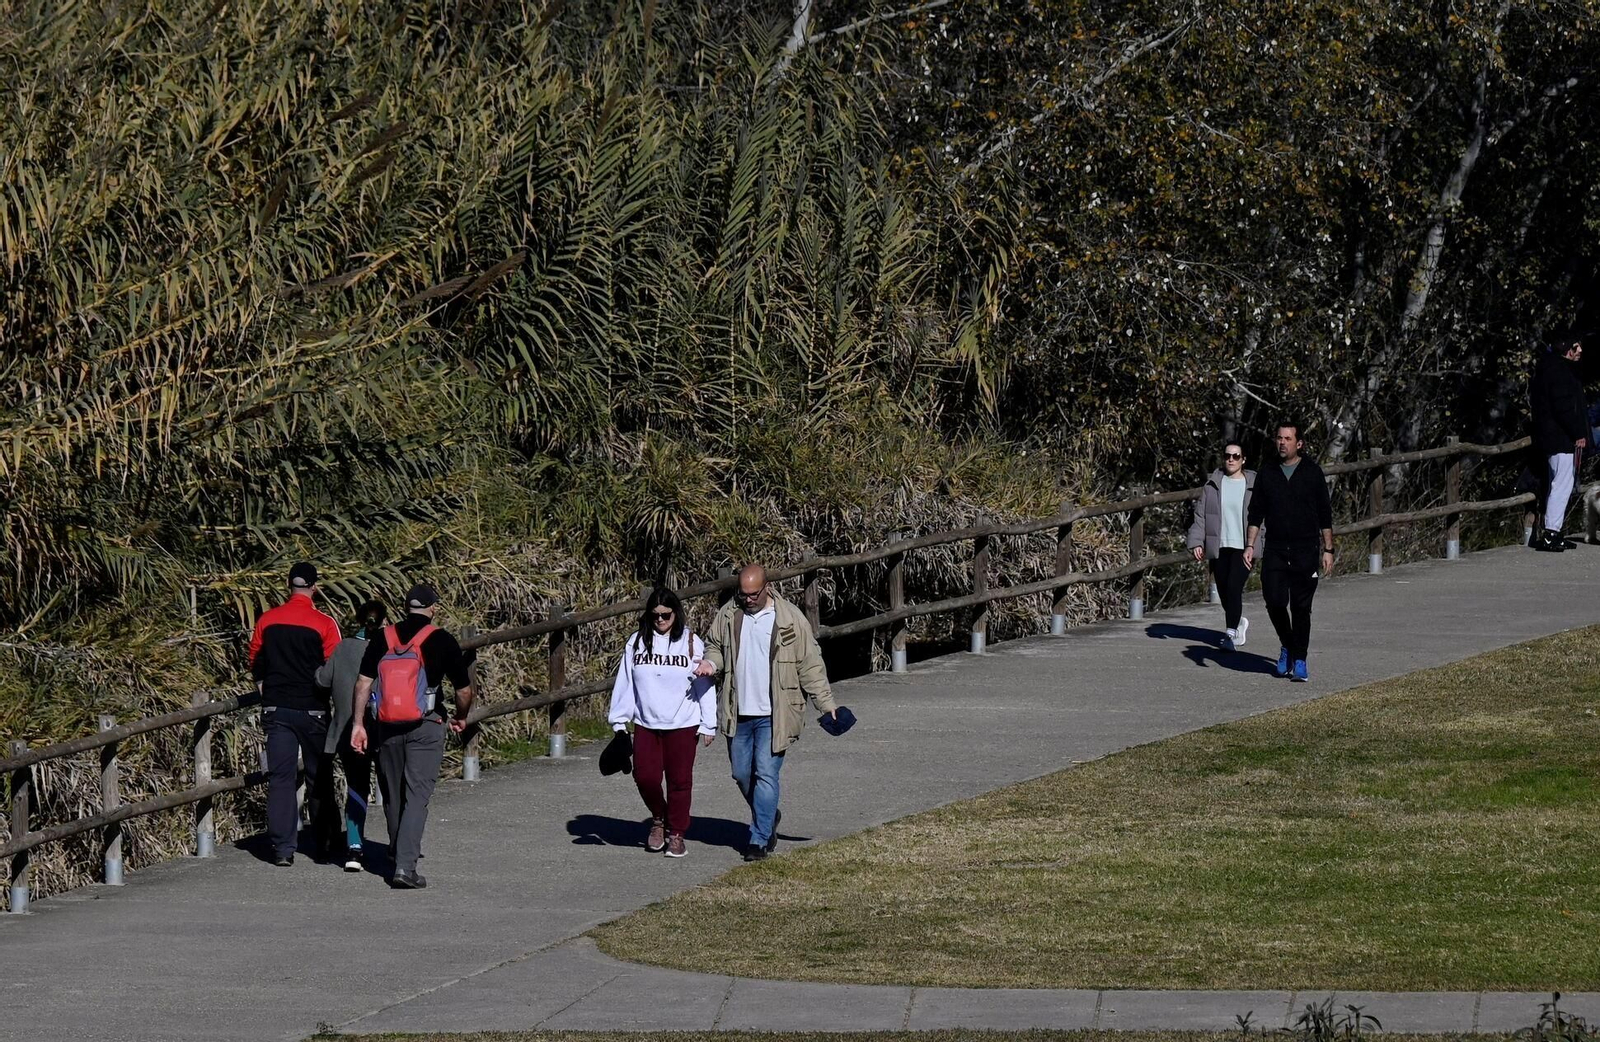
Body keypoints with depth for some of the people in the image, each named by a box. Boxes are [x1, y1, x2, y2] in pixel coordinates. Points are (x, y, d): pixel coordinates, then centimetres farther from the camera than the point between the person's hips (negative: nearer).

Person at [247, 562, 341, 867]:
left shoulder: (267, 620, 2)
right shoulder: (324, 624, -8)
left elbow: (255, 665, 11)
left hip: (276, 709, 2)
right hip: (312, 711, -2)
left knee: (280, 777, 1)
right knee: (318, 776, 13)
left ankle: (283, 847, -5)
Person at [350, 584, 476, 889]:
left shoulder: (382, 638, 4)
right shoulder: (440, 640, -3)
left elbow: (363, 683, -1)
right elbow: (463, 690, 2)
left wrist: (358, 723, 3)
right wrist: (461, 719, 21)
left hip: (386, 727, 3)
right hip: (424, 727, -3)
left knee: (392, 795, 17)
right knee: (417, 795, -5)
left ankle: (400, 852, 34)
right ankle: (405, 866, -16)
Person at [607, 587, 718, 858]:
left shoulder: (691, 644, -2)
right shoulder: (636, 643, 3)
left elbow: (704, 684, 0)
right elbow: (625, 683, 8)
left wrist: (708, 724, -2)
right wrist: (619, 721, 7)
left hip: (682, 725, -2)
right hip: (646, 724, 2)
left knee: (679, 780, 2)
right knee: (645, 777, -5)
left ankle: (676, 834, 14)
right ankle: (658, 820, 21)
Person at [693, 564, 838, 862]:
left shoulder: (791, 619, -6)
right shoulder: (728, 615, 4)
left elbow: (810, 665, -2)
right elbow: (714, 645, 19)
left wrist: (826, 703, -4)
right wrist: (711, 662, -5)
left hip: (773, 715, -4)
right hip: (738, 713, 4)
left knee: (766, 774, -9)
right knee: (742, 774, 12)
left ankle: (760, 839, -3)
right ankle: (768, 818, 36)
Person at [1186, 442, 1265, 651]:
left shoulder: (1254, 485, 1)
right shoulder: (1213, 485, 6)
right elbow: (1200, 515, 7)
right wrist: (1196, 542, -2)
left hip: (1243, 547, -3)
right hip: (1218, 546, 3)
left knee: (1234, 587, -17)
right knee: (1223, 590, 9)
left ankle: (1232, 632, -13)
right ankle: (1238, 622, 34)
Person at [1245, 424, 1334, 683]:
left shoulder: (1312, 472, 3)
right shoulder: (1267, 475, 9)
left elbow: (1325, 515, 5)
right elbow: (1256, 514, 12)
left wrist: (1327, 550, 1)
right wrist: (1250, 545, 2)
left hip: (1306, 552, -2)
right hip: (1275, 551, 2)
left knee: (1301, 607, -3)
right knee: (1274, 601, -9)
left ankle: (1299, 660, 5)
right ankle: (1287, 646, 17)